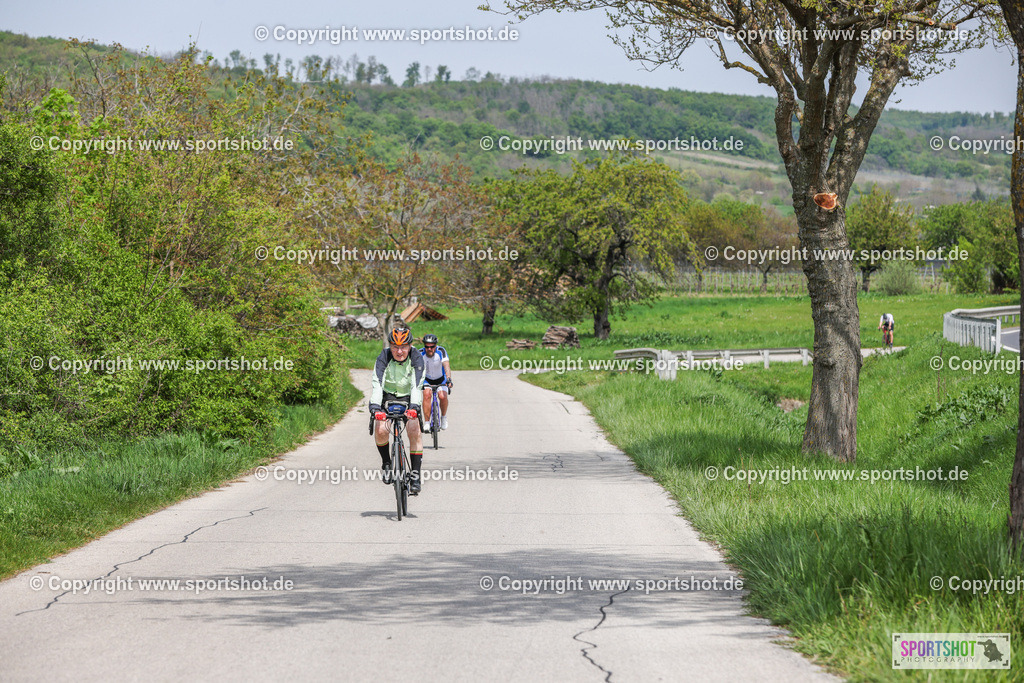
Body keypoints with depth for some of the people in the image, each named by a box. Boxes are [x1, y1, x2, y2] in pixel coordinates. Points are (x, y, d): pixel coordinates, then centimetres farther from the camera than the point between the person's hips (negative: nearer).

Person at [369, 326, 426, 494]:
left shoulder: (416, 358, -25)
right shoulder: (384, 357, -25)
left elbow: (417, 385, -35)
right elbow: (377, 383, -36)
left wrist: (414, 406, -51)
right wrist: (374, 405, -52)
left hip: (409, 397, 0)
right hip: (387, 394, 0)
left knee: (414, 431, -18)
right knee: (381, 430, -20)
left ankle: (415, 475, -12)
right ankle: (386, 464, 7)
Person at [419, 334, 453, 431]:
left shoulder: (441, 351, -26)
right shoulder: (420, 353, -24)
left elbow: (446, 365, -38)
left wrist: (449, 379, -54)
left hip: (441, 378, 0)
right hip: (427, 379, 0)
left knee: (442, 396, -23)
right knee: (427, 394, -26)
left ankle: (444, 416, 6)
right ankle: (427, 422, -16)